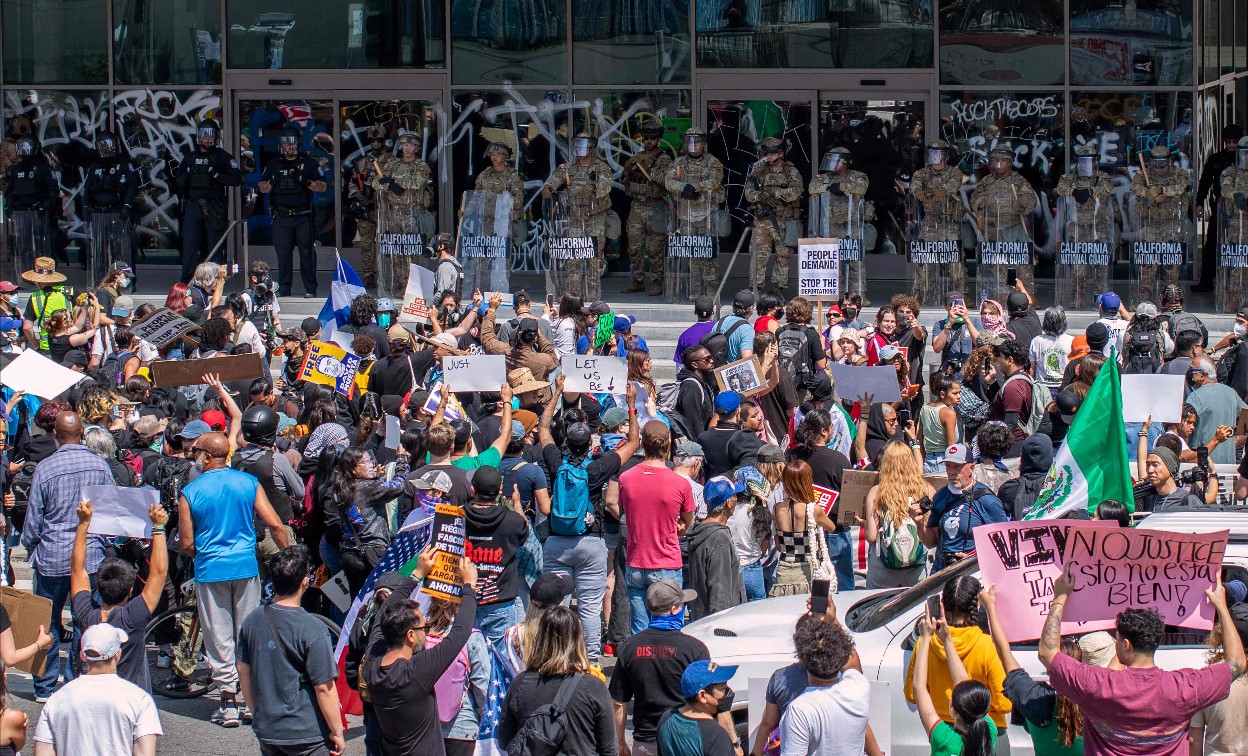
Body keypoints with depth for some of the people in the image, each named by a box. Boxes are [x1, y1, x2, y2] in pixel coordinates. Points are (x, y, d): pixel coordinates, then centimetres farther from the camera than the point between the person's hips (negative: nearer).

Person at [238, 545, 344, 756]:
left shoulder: (252, 620, -2)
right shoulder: (311, 629, -19)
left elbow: (243, 672, 8)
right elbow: (324, 687, -17)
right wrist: (337, 732, -7)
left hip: (266, 730, 6)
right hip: (306, 735, -6)